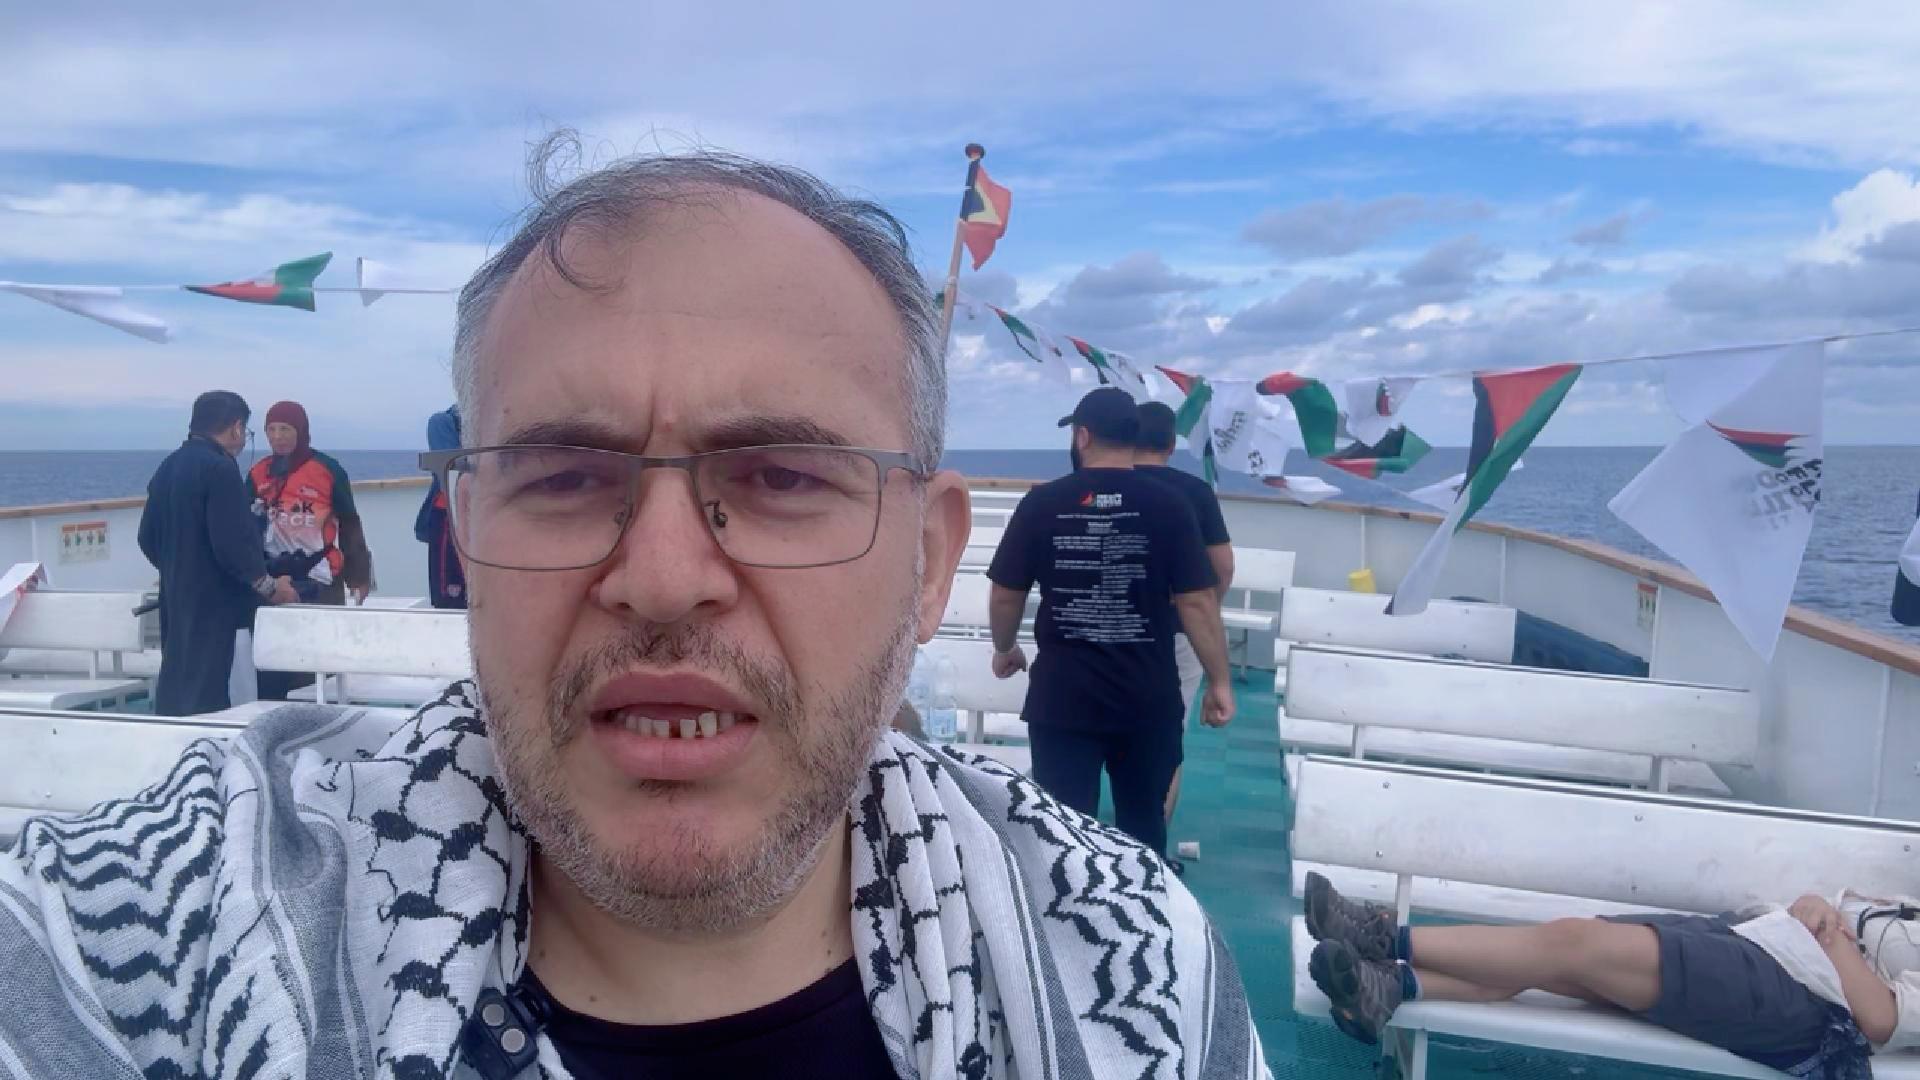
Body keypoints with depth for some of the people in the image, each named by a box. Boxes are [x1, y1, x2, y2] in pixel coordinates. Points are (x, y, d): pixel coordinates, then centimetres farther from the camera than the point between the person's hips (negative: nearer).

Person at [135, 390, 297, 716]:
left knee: (174, 692, 15)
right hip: (213, 604, -9)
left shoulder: (167, 467, 11)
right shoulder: (220, 468, -16)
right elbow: (231, 542, -22)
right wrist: (269, 585, -11)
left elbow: (148, 539, 16)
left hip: (175, 600, 9)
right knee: (205, 700, -5)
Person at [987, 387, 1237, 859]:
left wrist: (1004, 649, 21)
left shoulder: (1041, 503, -3)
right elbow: (1198, 601, -7)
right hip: (1148, 696, 1)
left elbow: (1005, 596, 3)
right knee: (1143, 823, 18)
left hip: (1062, 694, -1)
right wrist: (1219, 681, 2)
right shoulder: (1168, 505, -5)